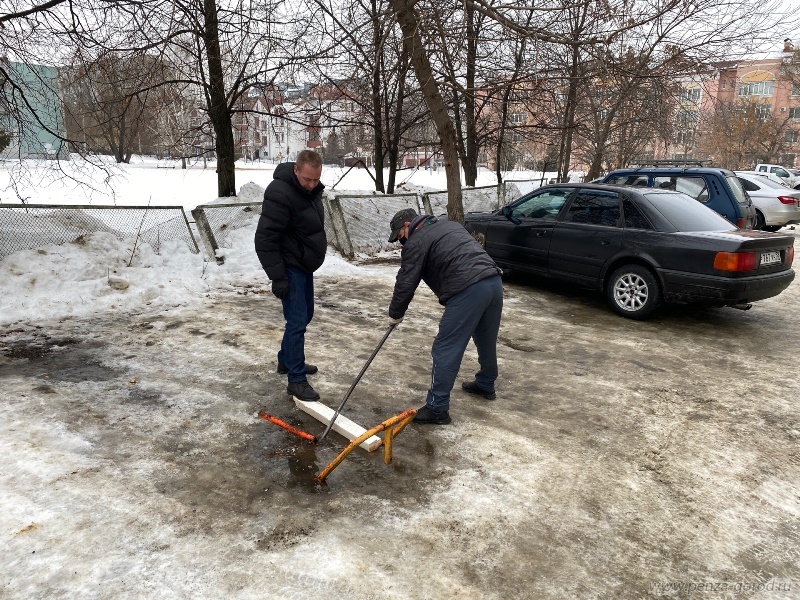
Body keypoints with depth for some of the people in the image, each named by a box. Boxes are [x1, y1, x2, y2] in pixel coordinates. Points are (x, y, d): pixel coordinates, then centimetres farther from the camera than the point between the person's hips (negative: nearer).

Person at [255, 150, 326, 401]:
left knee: (304, 315, 18)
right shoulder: (280, 193, -25)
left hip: (304, 264, 9)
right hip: (289, 267, -9)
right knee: (297, 321, -9)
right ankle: (296, 379, 0)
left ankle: (286, 360, 35)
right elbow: (265, 239, -25)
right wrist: (277, 276, -25)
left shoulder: (311, 189, 3)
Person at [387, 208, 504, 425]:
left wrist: (395, 314, 15)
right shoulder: (450, 225, 28)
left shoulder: (417, 241, 3)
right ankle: (486, 384, 45)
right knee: (487, 340, 25)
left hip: (468, 291, -9)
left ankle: (437, 408, 0)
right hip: (494, 281, 9)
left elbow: (406, 283, 2)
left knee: (446, 350, -3)